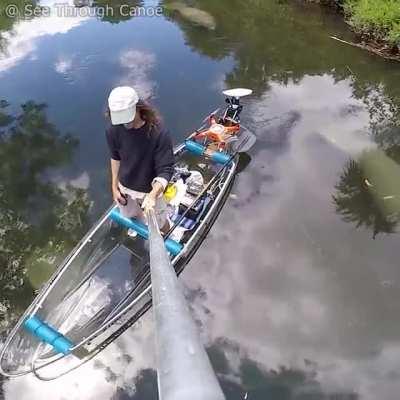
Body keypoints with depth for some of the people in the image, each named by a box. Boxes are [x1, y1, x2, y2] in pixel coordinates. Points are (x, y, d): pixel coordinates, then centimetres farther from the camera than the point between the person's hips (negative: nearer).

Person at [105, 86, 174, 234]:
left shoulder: (159, 134, -32)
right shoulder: (114, 130, -19)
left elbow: (166, 170, -29)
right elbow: (115, 158, -1)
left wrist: (153, 195, -45)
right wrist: (114, 186, 3)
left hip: (150, 190, -4)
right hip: (125, 188, 4)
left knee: (159, 223, 18)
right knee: (130, 216, 31)